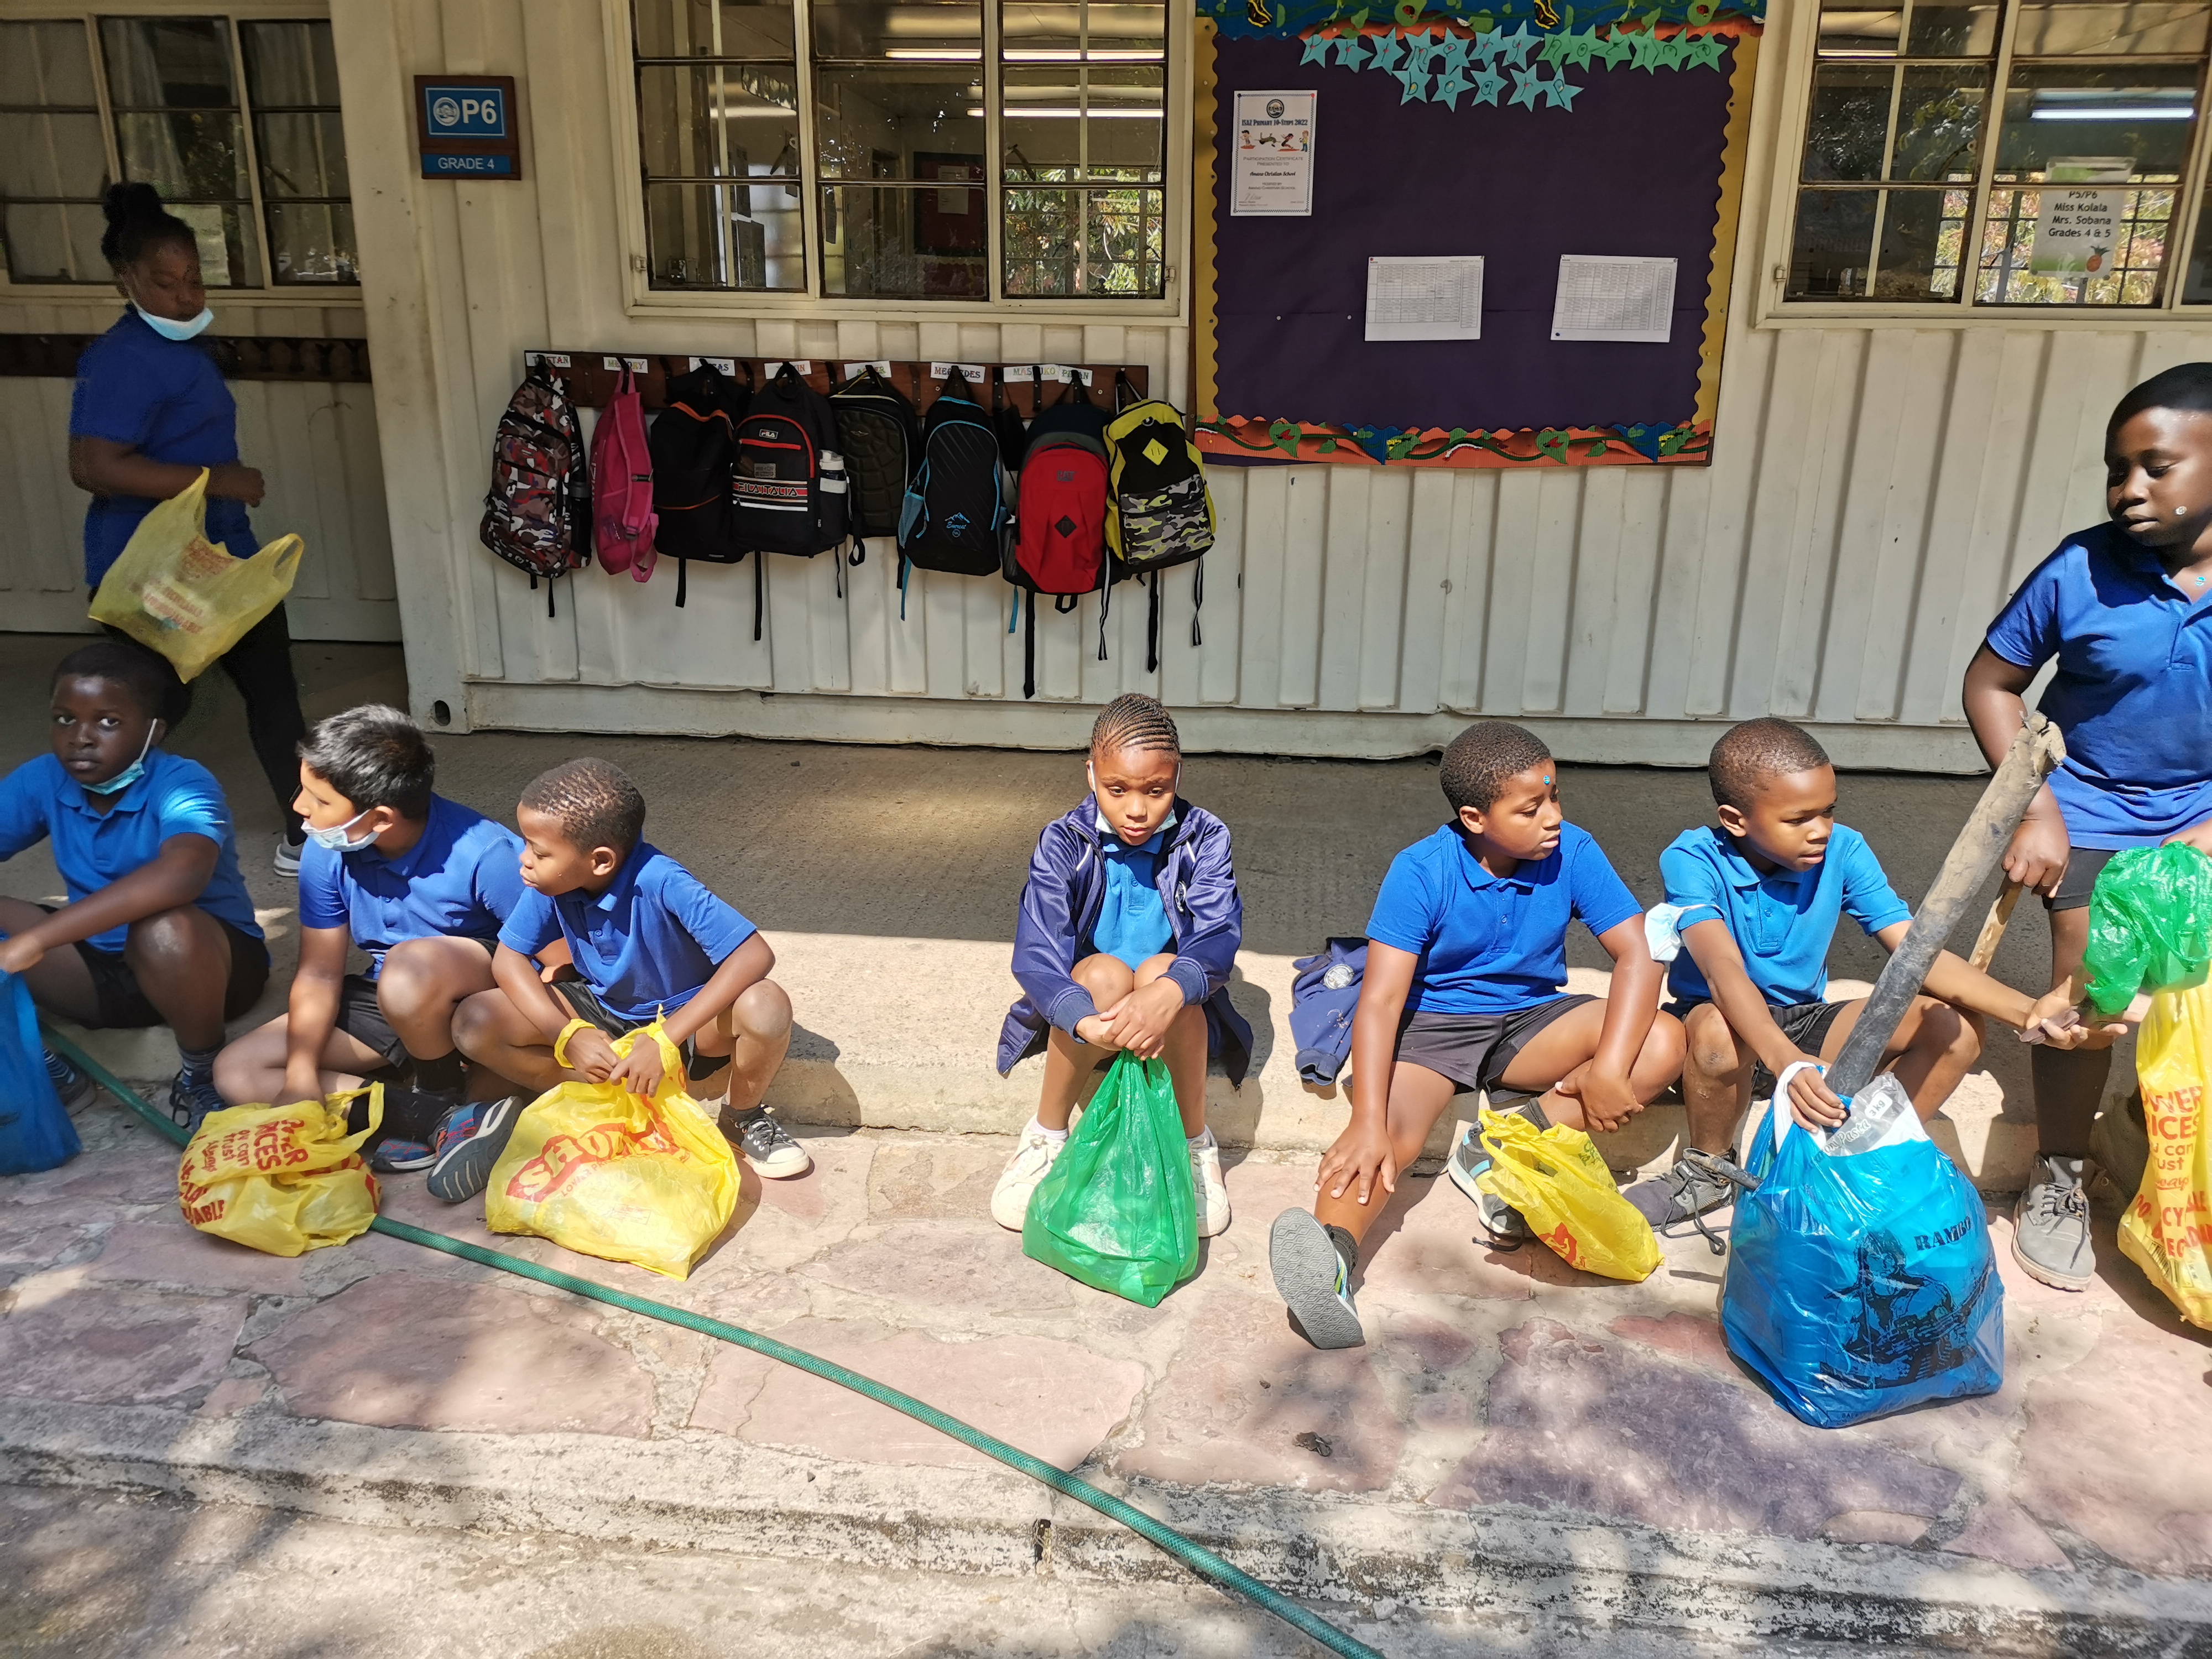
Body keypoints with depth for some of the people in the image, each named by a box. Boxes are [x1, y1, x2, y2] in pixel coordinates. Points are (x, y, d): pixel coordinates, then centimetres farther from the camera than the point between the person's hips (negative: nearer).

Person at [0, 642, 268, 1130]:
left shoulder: (183, 784, -24)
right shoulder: (41, 780, -5)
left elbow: (180, 875, -46)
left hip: (210, 962, -5)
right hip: (101, 966, 5)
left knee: (163, 929, -38)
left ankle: (203, 1076, -11)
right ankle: (46, 1067, 2)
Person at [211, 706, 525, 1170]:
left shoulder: (484, 854, -27)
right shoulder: (327, 852, -10)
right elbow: (319, 973, -4)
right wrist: (300, 1074, -15)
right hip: (391, 999, 6)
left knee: (411, 966, -39)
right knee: (237, 1072, -6)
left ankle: (444, 1098, -10)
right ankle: (422, 1114, -17)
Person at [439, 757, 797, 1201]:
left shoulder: (660, 882, -33)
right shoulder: (551, 882, -20)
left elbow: (755, 955, -38)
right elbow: (509, 958, -11)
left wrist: (665, 1040, -41)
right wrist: (568, 1035, -28)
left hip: (682, 1016, -4)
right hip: (600, 1011, 4)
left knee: (766, 1007, -35)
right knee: (475, 1023, -17)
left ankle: (744, 1117, -4)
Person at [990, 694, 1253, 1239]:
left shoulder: (1204, 838, -10)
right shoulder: (1063, 843, -11)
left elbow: (1218, 936, -26)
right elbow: (1036, 953, -24)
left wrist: (1168, 995, -49)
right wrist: (1088, 1022, -46)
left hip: (1178, 1015, 0)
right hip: (1086, 1011, 0)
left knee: (1161, 971, -33)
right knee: (1103, 974, -33)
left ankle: (1195, 1143, -12)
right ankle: (1046, 1136, -11)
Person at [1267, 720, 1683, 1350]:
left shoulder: (1572, 853, -11)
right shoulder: (1421, 872, -18)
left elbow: (1637, 955, -12)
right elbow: (1381, 998, -24)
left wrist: (1608, 1067, -28)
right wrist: (1366, 1123, -36)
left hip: (1533, 1020, 3)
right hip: (1433, 1022, -3)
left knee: (1664, 1045, -21)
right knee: (1391, 1129, -33)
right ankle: (1329, 1257, -58)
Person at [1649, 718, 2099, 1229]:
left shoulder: (1843, 851, -11)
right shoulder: (1693, 861, -23)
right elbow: (1723, 970, -38)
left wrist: (2026, 1012, -31)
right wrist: (1785, 1062, -56)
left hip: (1804, 1024, 4)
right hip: (1726, 1023, -4)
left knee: (1956, 1027, -15)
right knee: (1719, 1031, -41)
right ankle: (1709, 1168, -9)